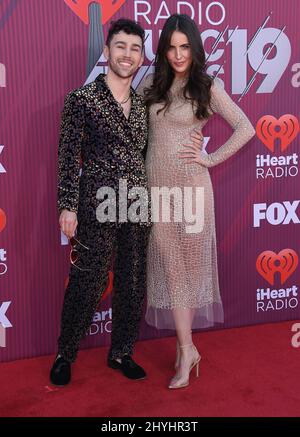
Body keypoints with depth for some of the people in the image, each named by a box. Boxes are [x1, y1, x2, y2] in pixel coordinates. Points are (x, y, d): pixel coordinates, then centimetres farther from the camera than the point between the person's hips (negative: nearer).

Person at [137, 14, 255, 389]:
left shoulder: (208, 88, -1)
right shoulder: (152, 84, 8)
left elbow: (246, 129, -3)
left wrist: (212, 158, -6)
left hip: (190, 184, -3)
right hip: (156, 183, 3)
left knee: (188, 263, 6)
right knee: (169, 264, 3)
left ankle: (183, 345, 20)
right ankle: (187, 349, 13)